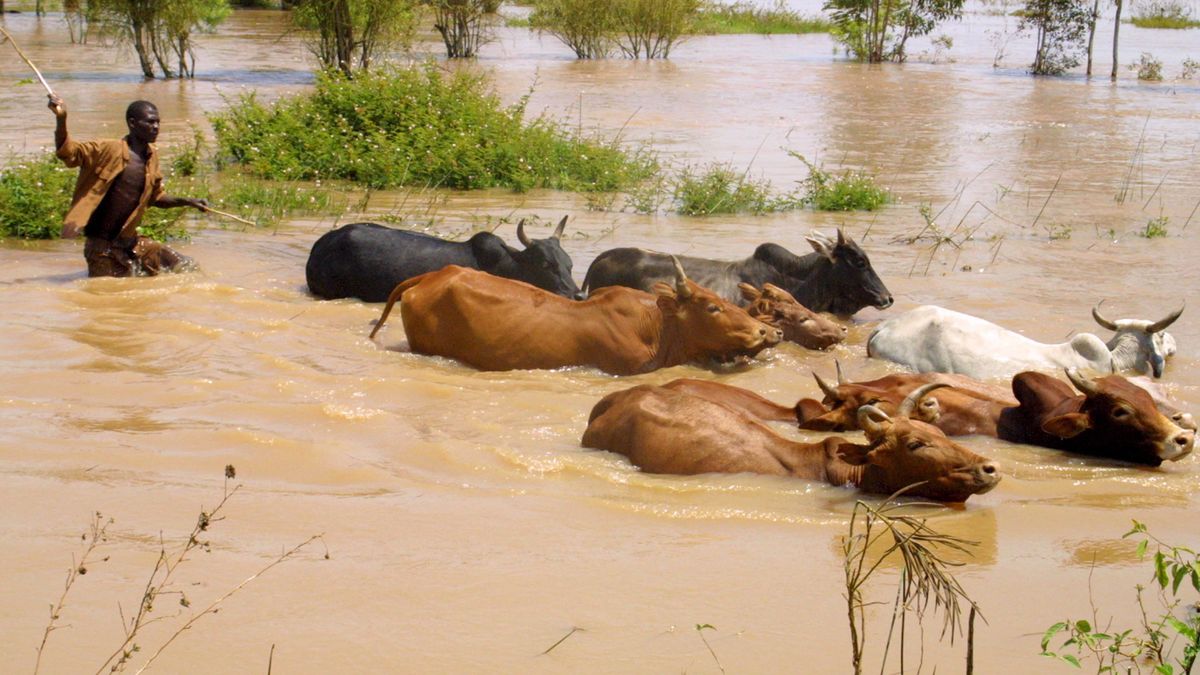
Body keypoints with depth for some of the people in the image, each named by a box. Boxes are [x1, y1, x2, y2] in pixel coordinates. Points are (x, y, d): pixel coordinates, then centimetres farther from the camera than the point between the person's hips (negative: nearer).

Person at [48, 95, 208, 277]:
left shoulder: (151, 156, 6)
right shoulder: (109, 151, -15)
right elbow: (68, 152, -23)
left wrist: (186, 201, 5)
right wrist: (61, 120, -39)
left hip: (130, 241, 6)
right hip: (102, 245, -6)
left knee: (185, 267, 4)